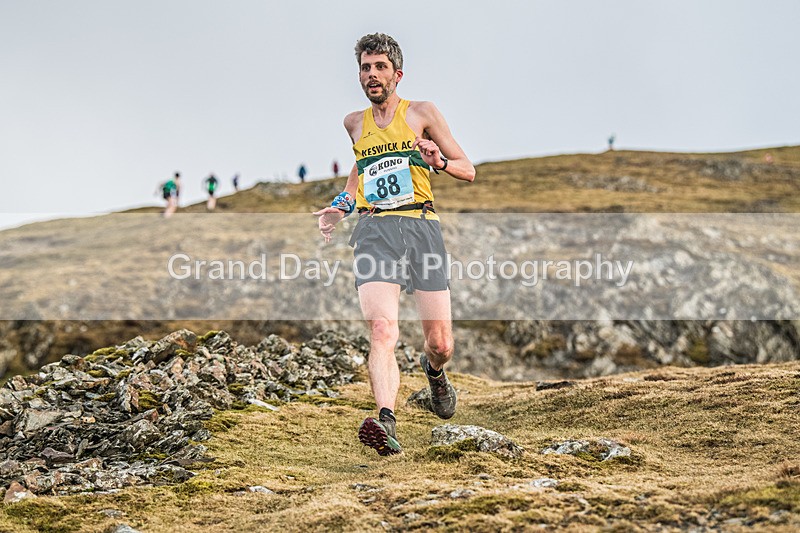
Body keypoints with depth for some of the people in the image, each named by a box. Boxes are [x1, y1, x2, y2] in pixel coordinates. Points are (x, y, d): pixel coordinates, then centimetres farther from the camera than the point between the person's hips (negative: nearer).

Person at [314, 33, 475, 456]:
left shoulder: (421, 113, 10)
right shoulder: (355, 124, 19)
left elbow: (468, 170, 10)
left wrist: (440, 162, -11)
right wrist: (342, 206, 24)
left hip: (421, 227, -1)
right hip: (374, 231, 1)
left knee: (441, 344, 1)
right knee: (382, 330, -23)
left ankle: (433, 371, 37)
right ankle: (386, 421, -36)